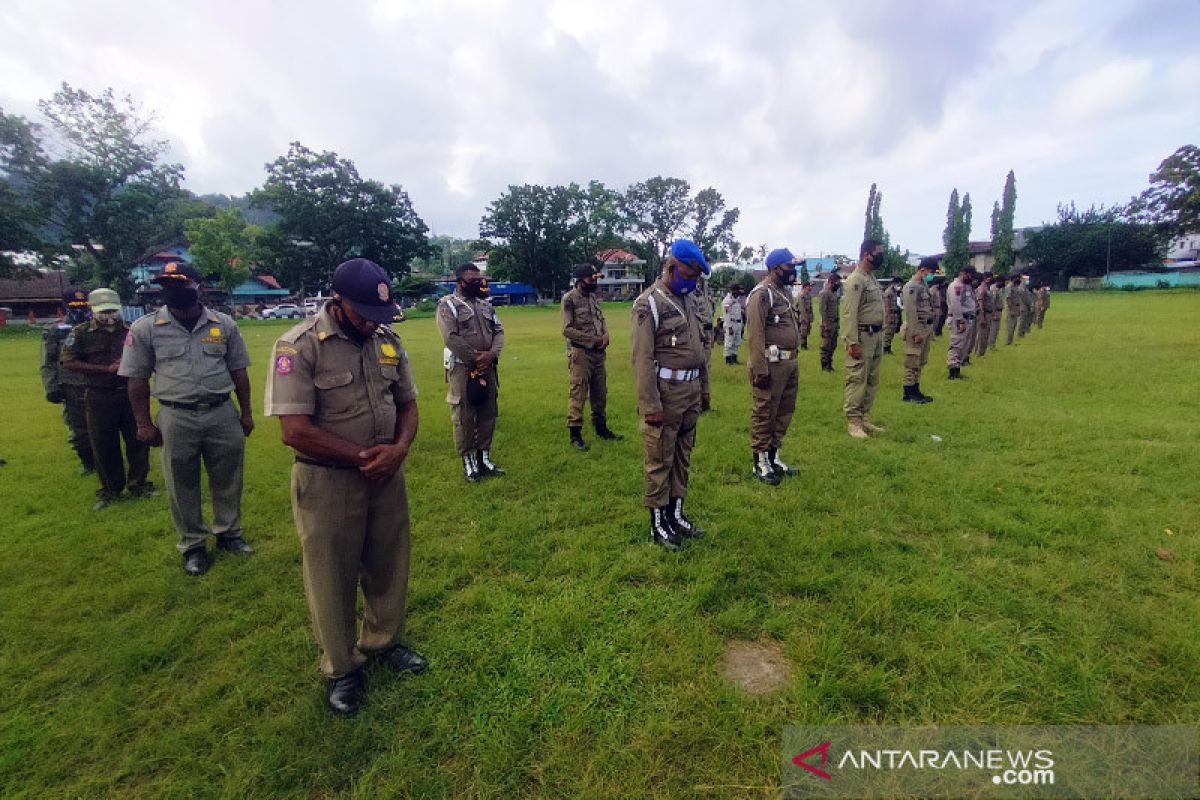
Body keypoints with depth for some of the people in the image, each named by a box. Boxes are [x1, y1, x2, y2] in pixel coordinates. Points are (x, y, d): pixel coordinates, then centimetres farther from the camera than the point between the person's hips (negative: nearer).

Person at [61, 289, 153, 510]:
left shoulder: (131, 331, 6)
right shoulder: (81, 333, 1)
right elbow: (69, 362, -6)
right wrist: (107, 369, -15)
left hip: (132, 394, 1)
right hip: (100, 398, -1)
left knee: (138, 441, 7)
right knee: (104, 446, 6)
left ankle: (138, 485, 22)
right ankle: (110, 490, 20)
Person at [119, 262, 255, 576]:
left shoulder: (224, 324, 0)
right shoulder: (145, 328, -3)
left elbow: (238, 371, 5)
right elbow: (137, 379, 1)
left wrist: (246, 413, 6)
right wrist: (144, 424, 0)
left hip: (223, 414, 1)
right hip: (176, 419, -1)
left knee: (227, 478, 12)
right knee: (182, 485, 11)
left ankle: (228, 533, 31)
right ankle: (193, 545, 28)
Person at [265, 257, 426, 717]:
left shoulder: (388, 341, 2)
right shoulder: (299, 346, -15)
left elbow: (407, 403, 7)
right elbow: (294, 430, -19)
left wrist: (398, 450, -11)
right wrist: (362, 455, -16)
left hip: (387, 476, 5)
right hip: (326, 483, -5)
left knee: (389, 567, 18)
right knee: (331, 578, 12)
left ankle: (382, 643, 43)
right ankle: (341, 669, 34)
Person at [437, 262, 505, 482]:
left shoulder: (486, 305, 14)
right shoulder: (447, 305, -6)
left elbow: (498, 331, 9)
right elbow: (451, 338, -15)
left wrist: (491, 354, -10)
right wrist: (475, 359, -14)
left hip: (487, 367, 6)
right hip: (462, 368, -6)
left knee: (488, 414, 10)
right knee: (464, 417, 1)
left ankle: (483, 456, 23)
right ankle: (468, 460, 13)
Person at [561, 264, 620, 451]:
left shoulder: (594, 297, 11)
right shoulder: (569, 299, -11)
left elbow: (602, 320, 15)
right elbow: (567, 329, -16)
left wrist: (605, 337, -6)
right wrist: (593, 339, -15)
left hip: (598, 353, 7)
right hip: (580, 353, -7)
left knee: (600, 392, 16)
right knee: (577, 394, -3)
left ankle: (601, 427, 30)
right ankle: (575, 434, 7)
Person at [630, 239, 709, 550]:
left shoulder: (690, 299, 13)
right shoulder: (648, 303, -12)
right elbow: (642, 359, -16)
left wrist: (702, 388, 18)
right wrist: (650, 405, -18)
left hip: (691, 390, 8)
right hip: (665, 392, -8)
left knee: (683, 455, 16)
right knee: (659, 459, 3)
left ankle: (676, 513, 31)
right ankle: (658, 523, 17)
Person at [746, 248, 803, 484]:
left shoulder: (785, 291, 15)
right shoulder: (761, 294, -14)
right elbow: (755, 335, -19)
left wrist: (792, 360, 16)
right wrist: (760, 370, -22)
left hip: (789, 362, 10)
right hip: (771, 364, -9)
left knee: (785, 412, 16)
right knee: (764, 414, 1)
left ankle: (774, 456, 30)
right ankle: (760, 463, 13)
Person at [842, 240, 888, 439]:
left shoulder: (872, 278, 15)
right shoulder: (855, 280, -14)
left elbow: (877, 310, 18)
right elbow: (849, 313, -19)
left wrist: (880, 337, 15)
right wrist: (853, 342, -23)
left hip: (876, 336, 10)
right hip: (862, 336, -10)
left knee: (872, 380, 13)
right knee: (857, 380, -5)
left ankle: (864, 417, 22)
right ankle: (853, 421, 2)